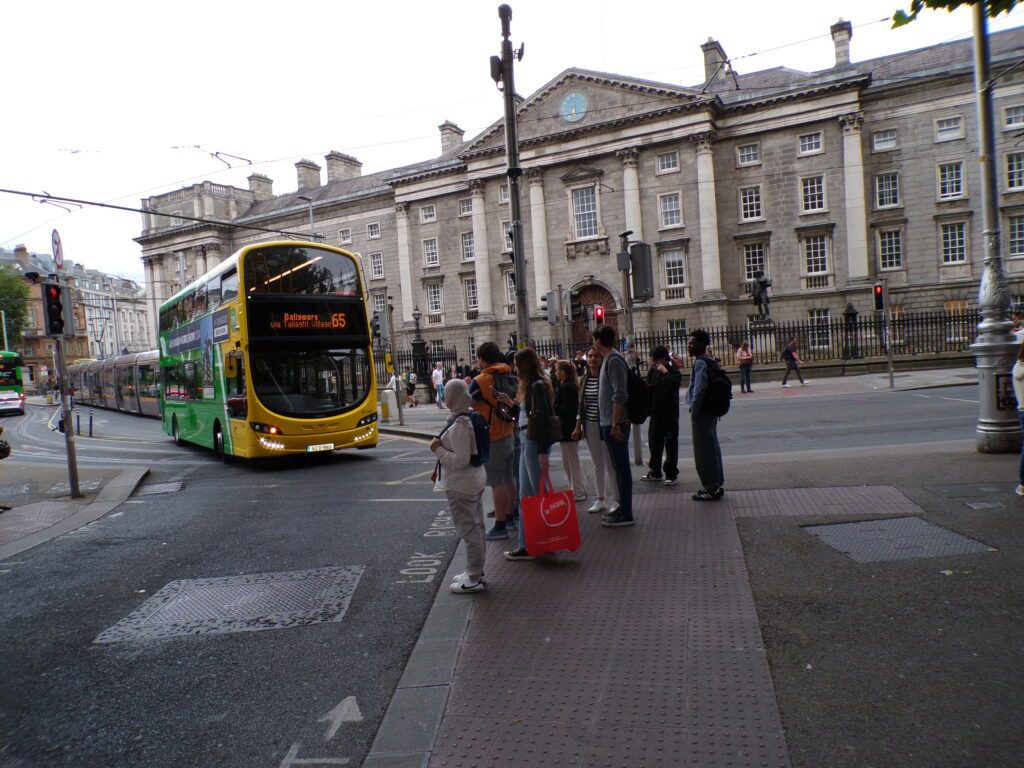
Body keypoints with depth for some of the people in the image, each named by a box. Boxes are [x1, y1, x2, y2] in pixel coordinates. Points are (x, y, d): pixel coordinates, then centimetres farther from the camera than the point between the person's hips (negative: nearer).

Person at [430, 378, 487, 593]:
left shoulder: (458, 426, -24)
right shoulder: (471, 418, 6)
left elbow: (460, 460, -25)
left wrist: (438, 449, -14)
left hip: (461, 486, -10)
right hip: (475, 481, 10)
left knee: (469, 531, -1)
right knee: (476, 528, 18)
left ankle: (474, 579, 9)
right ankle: (476, 571, 31)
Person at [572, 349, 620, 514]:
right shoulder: (585, 379, 8)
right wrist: (578, 427, 12)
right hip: (589, 426, 5)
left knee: (609, 463, 0)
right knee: (597, 465, 11)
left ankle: (613, 500, 9)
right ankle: (600, 500, 19)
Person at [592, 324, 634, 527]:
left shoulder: (614, 360, -15)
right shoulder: (608, 359, 16)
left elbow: (619, 395, -22)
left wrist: (616, 424, -23)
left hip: (615, 424, -10)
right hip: (609, 423, 10)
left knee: (621, 468, -4)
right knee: (619, 467, 15)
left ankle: (626, 514, 1)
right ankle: (623, 508, 25)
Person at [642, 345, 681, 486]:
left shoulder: (673, 371, -10)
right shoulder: (652, 371, 7)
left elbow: (675, 383, -29)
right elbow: (647, 387, 14)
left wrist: (665, 372, -24)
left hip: (669, 413, -6)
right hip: (655, 412, 6)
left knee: (670, 444, 1)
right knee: (654, 443, 13)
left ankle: (672, 474, 9)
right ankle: (655, 472, 26)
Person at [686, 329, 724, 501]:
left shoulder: (700, 363, -16)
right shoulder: (710, 362, 13)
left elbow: (699, 389, -24)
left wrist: (694, 412, -19)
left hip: (701, 414, -10)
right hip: (711, 412, 10)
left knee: (703, 452, -3)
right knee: (712, 448, 16)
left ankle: (710, 489, 3)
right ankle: (716, 485, 25)